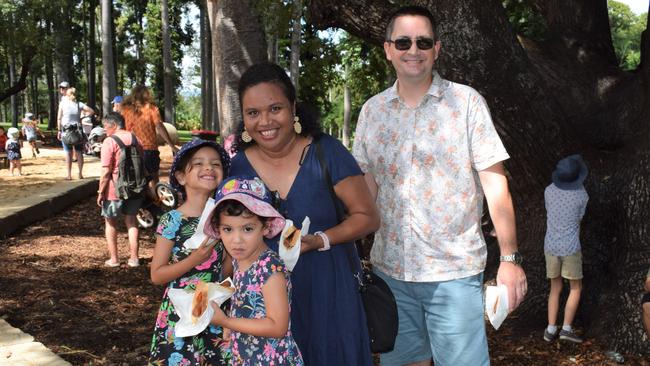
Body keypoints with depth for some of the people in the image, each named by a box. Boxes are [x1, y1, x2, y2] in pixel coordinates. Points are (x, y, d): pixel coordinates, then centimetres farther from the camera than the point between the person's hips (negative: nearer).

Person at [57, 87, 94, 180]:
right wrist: (82, 117, 4)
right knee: (79, 152, 8)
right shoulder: (79, 104, 2)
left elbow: (59, 118, -5)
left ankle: (69, 175, 2)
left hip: (66, 130, -2)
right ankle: (80, 174, 11)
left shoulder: (63, 103, -4)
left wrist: (59, 131, 0)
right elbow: (92, 111, -3)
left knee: (68, 153, 2)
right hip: (78, 130, 2)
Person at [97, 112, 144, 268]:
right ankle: (134, 258, 15)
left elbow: (106, 171, -17)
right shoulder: (134, 139, 5)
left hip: (114, 190, -5)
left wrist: (100, 192, -9)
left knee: (110, 222, 12)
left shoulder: (109, 141, -14)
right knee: (131, 221, 15)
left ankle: (114, 259, 15)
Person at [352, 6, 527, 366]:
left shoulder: (466, 102, -4)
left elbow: (495, 183, -5)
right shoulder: (371, 110, 6)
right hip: (389, 267, 4)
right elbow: (364, 188, 10)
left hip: (454, 269, -3)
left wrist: (509, 258, -9)